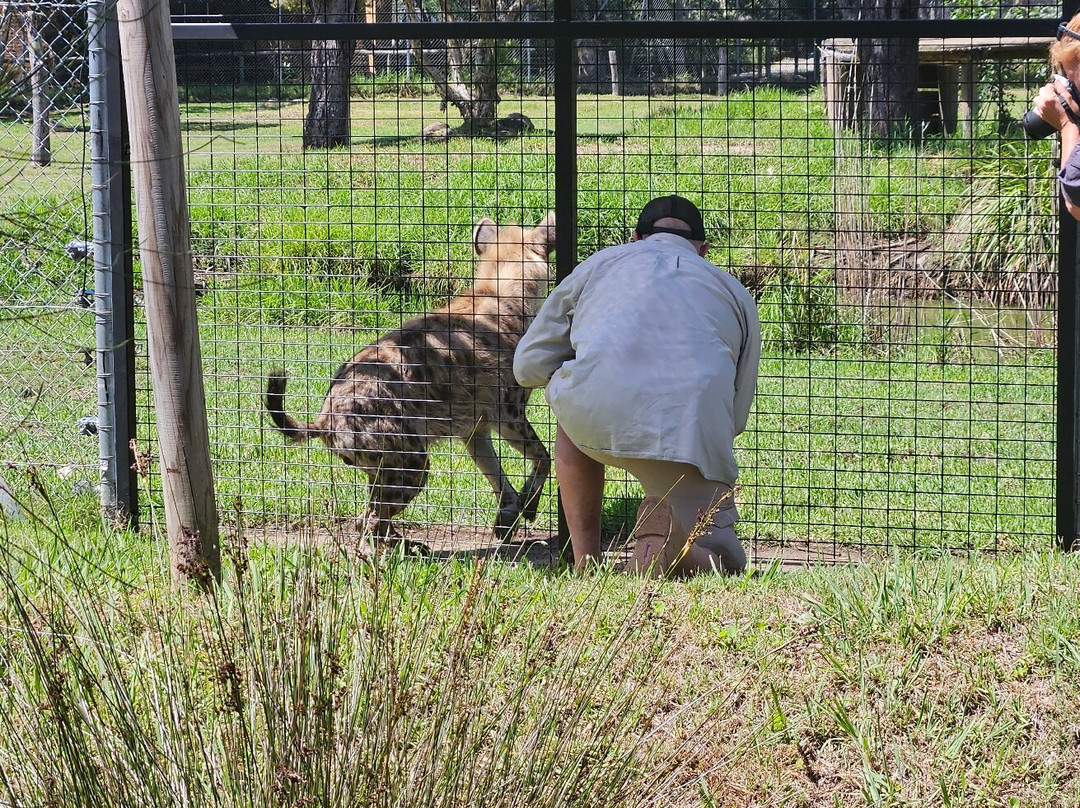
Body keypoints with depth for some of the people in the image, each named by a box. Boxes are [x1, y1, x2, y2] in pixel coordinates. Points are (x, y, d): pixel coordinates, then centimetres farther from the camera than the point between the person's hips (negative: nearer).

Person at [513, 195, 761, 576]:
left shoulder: (602, 262, 28)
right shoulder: (735, 291, 31)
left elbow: (529, 366, 28)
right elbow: (736, 413, 31)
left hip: (596, 415, 1)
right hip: (692, 427, 0)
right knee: (720, 562, 17)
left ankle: (585, 564, 30)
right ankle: (664, 536, -18)